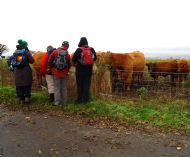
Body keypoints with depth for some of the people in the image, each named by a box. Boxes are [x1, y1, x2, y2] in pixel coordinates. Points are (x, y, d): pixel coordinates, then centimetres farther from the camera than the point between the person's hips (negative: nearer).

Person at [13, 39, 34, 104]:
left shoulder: (15, 52, 5)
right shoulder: (26, 52, -11)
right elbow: (32, 61, -7)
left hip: (17, 71, 4)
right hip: (26, 71, -4)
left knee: (19, 85, 11)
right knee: (27, 84, 14)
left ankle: (21, 99, 15)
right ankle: (27, 97, 6)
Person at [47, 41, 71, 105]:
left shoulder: (55, 52, -5)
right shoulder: (67, 54, -1)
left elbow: (50, 61, -2)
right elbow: (69, 64, 5)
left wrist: (49, 68, 10)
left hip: (56, 73, -1)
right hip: (64, 73, 1)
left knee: (57, 88, 4)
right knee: (64, 88, 11)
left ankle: (57, 102, 2)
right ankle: (64, 101, 14)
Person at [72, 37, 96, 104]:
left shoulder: (79, 50, -11)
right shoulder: (92, 49, 0)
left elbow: (73, 59, -8)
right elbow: (95, 58, 11)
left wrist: (76, 63, 12)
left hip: (80, 70, -3)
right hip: (89, 70, 3)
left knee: (80, 85, 6)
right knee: (87, 85, 8)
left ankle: (79, 99, 9)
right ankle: (85, 99, 10)